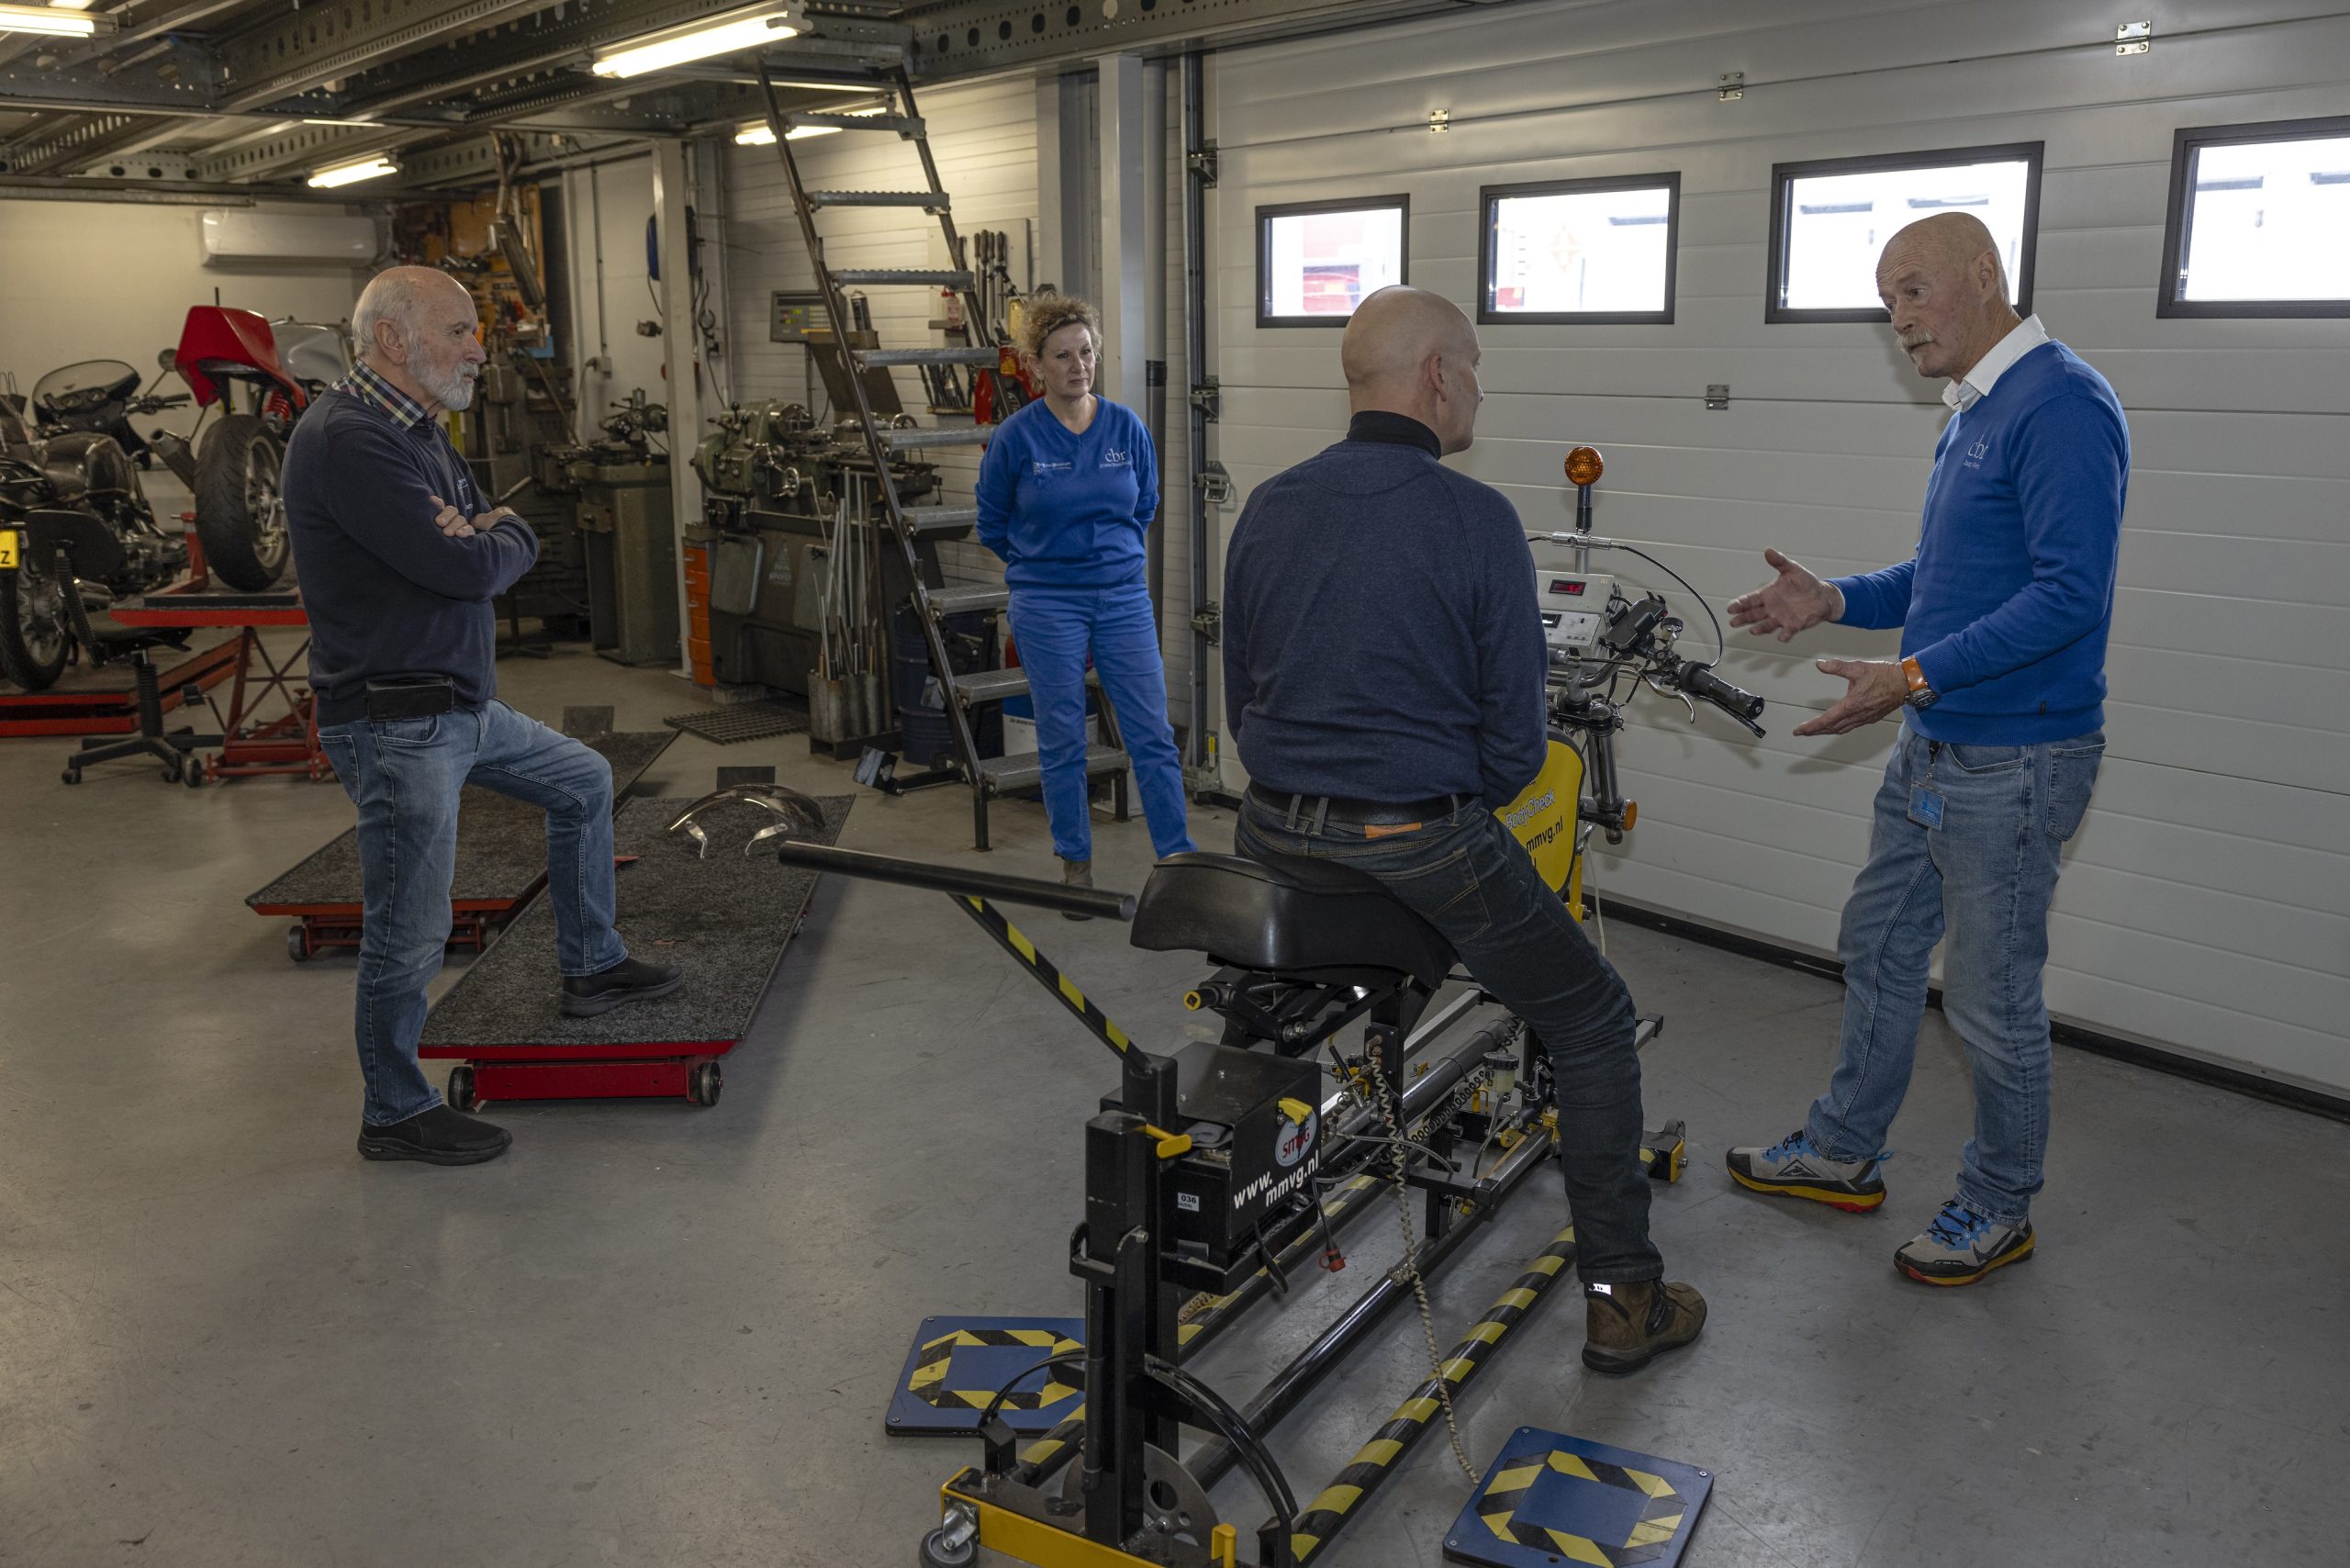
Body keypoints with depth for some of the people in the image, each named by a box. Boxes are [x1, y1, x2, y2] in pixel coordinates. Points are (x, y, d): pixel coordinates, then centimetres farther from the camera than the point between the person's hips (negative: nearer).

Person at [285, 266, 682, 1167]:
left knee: (584, 783, 23)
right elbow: (466, 569, -26)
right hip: (393, 724, -10)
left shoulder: (416, 432, 13)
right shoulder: (346, 440, -21)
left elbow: (510, 542, 10)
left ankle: (590, 967, 36)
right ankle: (395, 1115, 17)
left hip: (462, 706, 10)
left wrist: (481, 535, -14)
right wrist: (499, 540, -2)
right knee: (410, 932, -1)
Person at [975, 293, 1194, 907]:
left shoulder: (1127, 428, 0)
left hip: (1124, 597, 2)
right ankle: (1076, 864, 21)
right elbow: (992, 525, 8)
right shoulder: (1016, 437, -6)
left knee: (1152, 734, 0)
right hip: (1048, 604, -2)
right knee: (1062, 741, 7)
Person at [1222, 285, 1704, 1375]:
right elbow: (1517, 738, -9)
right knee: (1594, 1029, 15)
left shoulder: (1267, 508, 4)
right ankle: (1621, 1301, 18)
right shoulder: (1476, 520, -12)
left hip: (1275, 839, 6)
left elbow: (1240, 698, 11)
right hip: (1427, 852, -5)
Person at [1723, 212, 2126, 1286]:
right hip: (1933, 753, 10)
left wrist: (1917, 676, -29)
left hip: (2013, 764, -10)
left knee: (1992, 998, 4)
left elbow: (2069, 592, -25)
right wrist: (1836, 601, 8)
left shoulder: (2061, 405, -18)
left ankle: (1999, 1209, 23)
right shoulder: (1972, 414, 13)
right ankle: (1844, 1152, 34)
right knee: (1879, 952, 18)